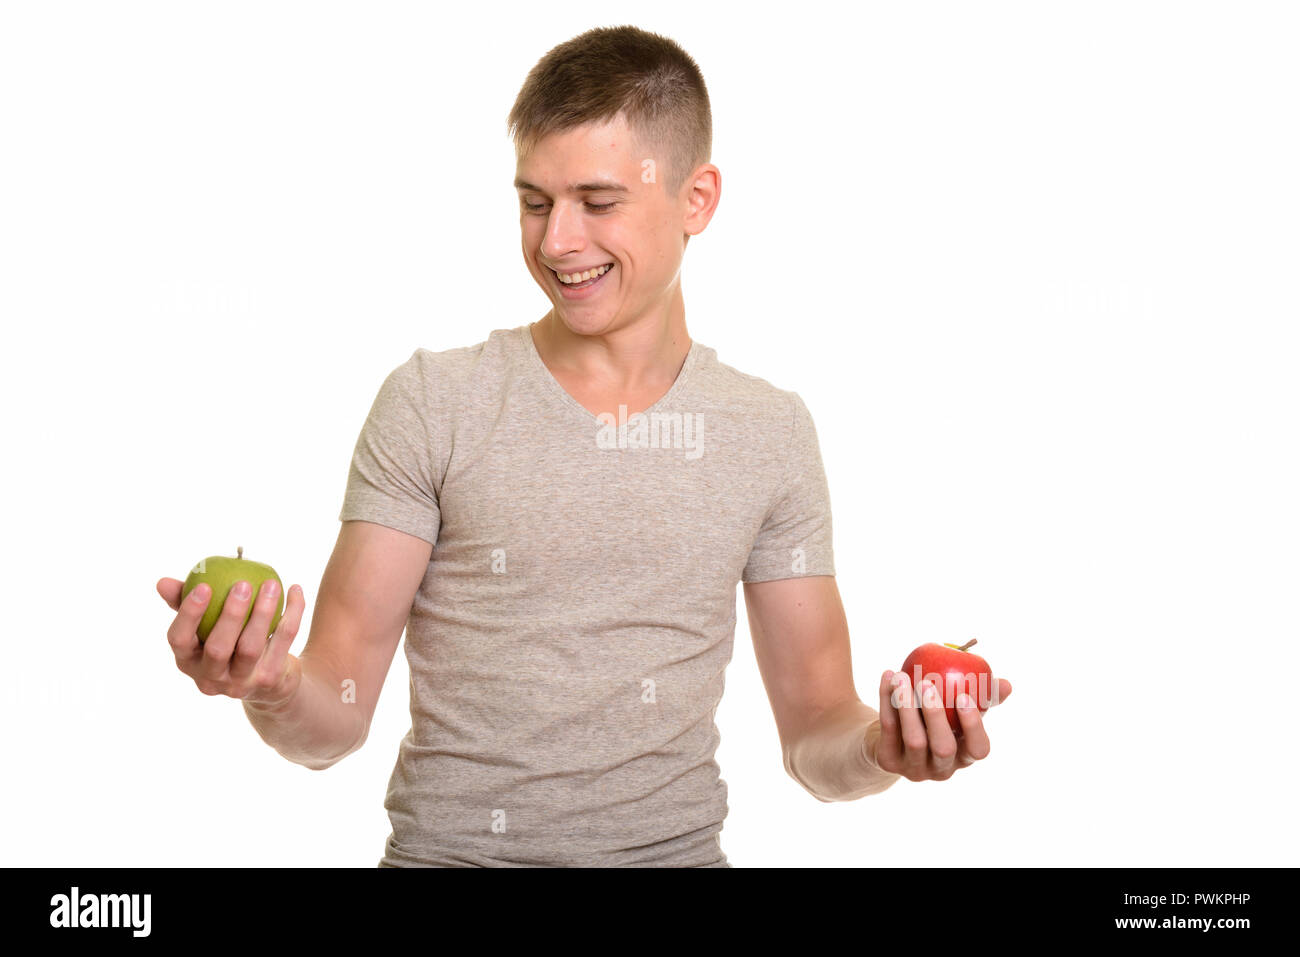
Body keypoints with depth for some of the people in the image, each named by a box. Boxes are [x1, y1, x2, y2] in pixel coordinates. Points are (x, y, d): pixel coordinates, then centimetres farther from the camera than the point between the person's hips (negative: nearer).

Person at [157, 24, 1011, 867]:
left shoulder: (772, 432, 4)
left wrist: (878, 748, -13)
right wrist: (275, 687, -24)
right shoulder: (431, 403, -3)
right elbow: (335, 721, -4)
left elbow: (815, 737, 6)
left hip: (675, 847, 2)